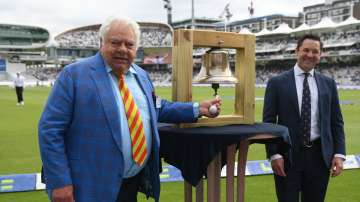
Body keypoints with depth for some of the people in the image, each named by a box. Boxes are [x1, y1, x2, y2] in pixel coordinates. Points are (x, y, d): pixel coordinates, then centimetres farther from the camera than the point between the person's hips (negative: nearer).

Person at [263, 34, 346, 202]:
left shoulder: (328, 84, 8)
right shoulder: (277, 83, -1)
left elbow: (336, 122, 9)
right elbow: (268, 121, -3)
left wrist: (339, 153, -1)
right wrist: (274, 154, -10)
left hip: (320, 156, 3)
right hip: (288, 156, -3)